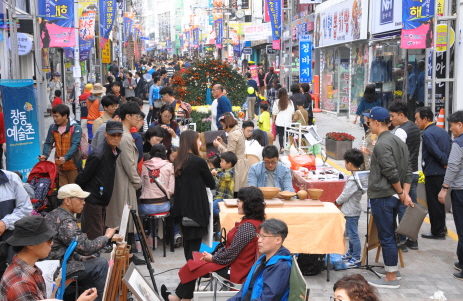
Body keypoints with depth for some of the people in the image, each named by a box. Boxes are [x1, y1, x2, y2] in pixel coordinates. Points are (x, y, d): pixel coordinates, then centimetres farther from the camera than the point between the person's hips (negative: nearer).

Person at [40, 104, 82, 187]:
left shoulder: (75, 128, -10)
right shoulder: (53, 128, 6)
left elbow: (75, 145, -18)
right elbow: (48, 143, 8)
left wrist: (65, 157, -33)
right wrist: (45, 155, -13)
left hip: (73, 165, -4)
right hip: (59, 166, 4)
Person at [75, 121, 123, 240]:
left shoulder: (116, 153, 4)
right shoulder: (98, 155, -22)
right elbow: (82, 177, -15)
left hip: (102, 200, 9)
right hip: (92, 200, -9)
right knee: (95, 236, -4)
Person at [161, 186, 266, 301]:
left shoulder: (248, 226, -26)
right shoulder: (255, 221, 5)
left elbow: (230, 254, -22)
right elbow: (230, 246, 11)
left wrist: (212, 258, -5)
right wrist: (213, 255, 3)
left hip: (235, 270, -9)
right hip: (235, 262, 9)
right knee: (193, 264, 11)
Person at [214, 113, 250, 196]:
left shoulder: (233, 135, -16)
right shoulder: (238, 131, 14)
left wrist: (219, 145, -7)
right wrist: (222, 142, 14)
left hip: (237, 166, -10)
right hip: (242, 162, 10)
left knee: (236, 190, -8)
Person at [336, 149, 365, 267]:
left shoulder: (353, 179, -25)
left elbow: (345, 195, -21)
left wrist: (337, 202, -2)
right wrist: (341, 202, 12)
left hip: (352, 211, -11)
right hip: (351, 209, 11)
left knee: (353, 234, -3)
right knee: (350, 232, 23)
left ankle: (356, 258, 4)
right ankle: (351, 252, 37)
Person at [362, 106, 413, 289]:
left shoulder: (382, 144, -18)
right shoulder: (398, 141, 11)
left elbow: (391, 173, -22)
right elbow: (407, 171, 9)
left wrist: (401, 193, -9)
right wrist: (405, 193, 3)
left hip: (382, 197, -9)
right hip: (394, 197, 10)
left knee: (386, 237, -2)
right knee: (389, 234, 20)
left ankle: (391, 278, 5)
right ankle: (391, 269, 32)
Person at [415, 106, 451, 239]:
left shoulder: (427, 133, -17)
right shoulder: (442, 131, 10)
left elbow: (436, 152, -24)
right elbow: (452, 148, 11)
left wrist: (445, 163, -10)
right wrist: (448, 163, 6)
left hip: (433, 173, -9)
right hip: (443, 173, 9)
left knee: (433, 203, 1)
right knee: (439, 201, 20)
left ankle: (437, 232, 7)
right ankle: (441, 227, 30)